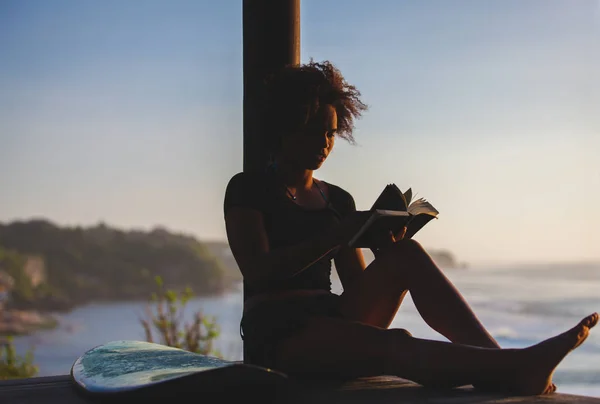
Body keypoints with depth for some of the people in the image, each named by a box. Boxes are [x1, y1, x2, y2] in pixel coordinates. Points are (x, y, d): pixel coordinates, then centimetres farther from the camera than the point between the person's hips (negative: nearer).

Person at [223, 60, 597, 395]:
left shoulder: (338, 199, 19)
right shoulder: (247, 189, 3)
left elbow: (358, 284, 13)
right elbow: (258, 271, -12)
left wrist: (382, 240, -9)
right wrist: (337, 235, -21)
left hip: (334, 318, 5)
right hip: (277, 334, -5)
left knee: (406, 254, -22)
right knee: (397, 344, -35)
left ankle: (496, 361, -34)